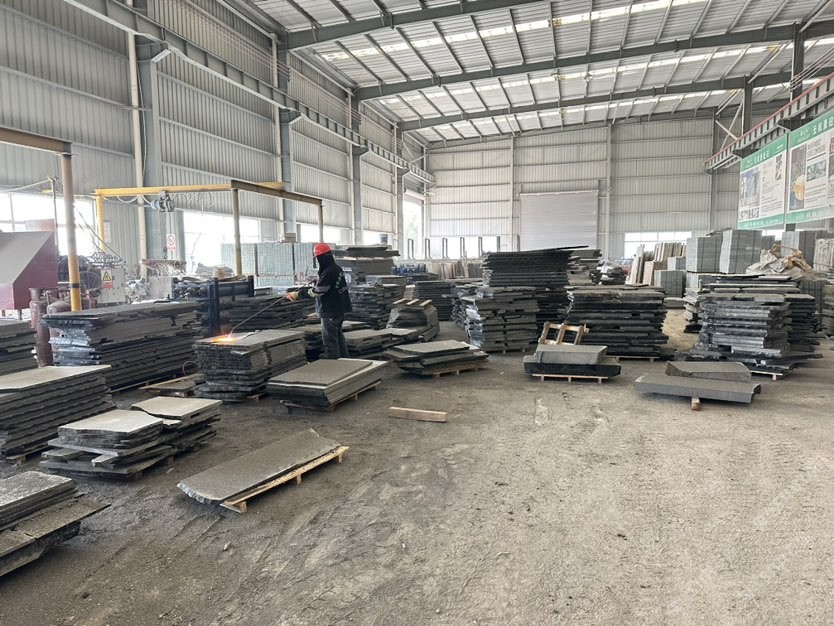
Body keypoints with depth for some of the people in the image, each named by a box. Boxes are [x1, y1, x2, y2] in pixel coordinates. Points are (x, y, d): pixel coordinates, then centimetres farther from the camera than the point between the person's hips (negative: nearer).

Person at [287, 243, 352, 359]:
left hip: (330, 311, -10)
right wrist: (317, 281, 24)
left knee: (330, 341, -3)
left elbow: (316, 291, -20)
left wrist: (298, 294, -13)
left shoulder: (328, 272, -23)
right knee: (338, 336, 20)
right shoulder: (337, 268, 8)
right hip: (339, 309, 10)